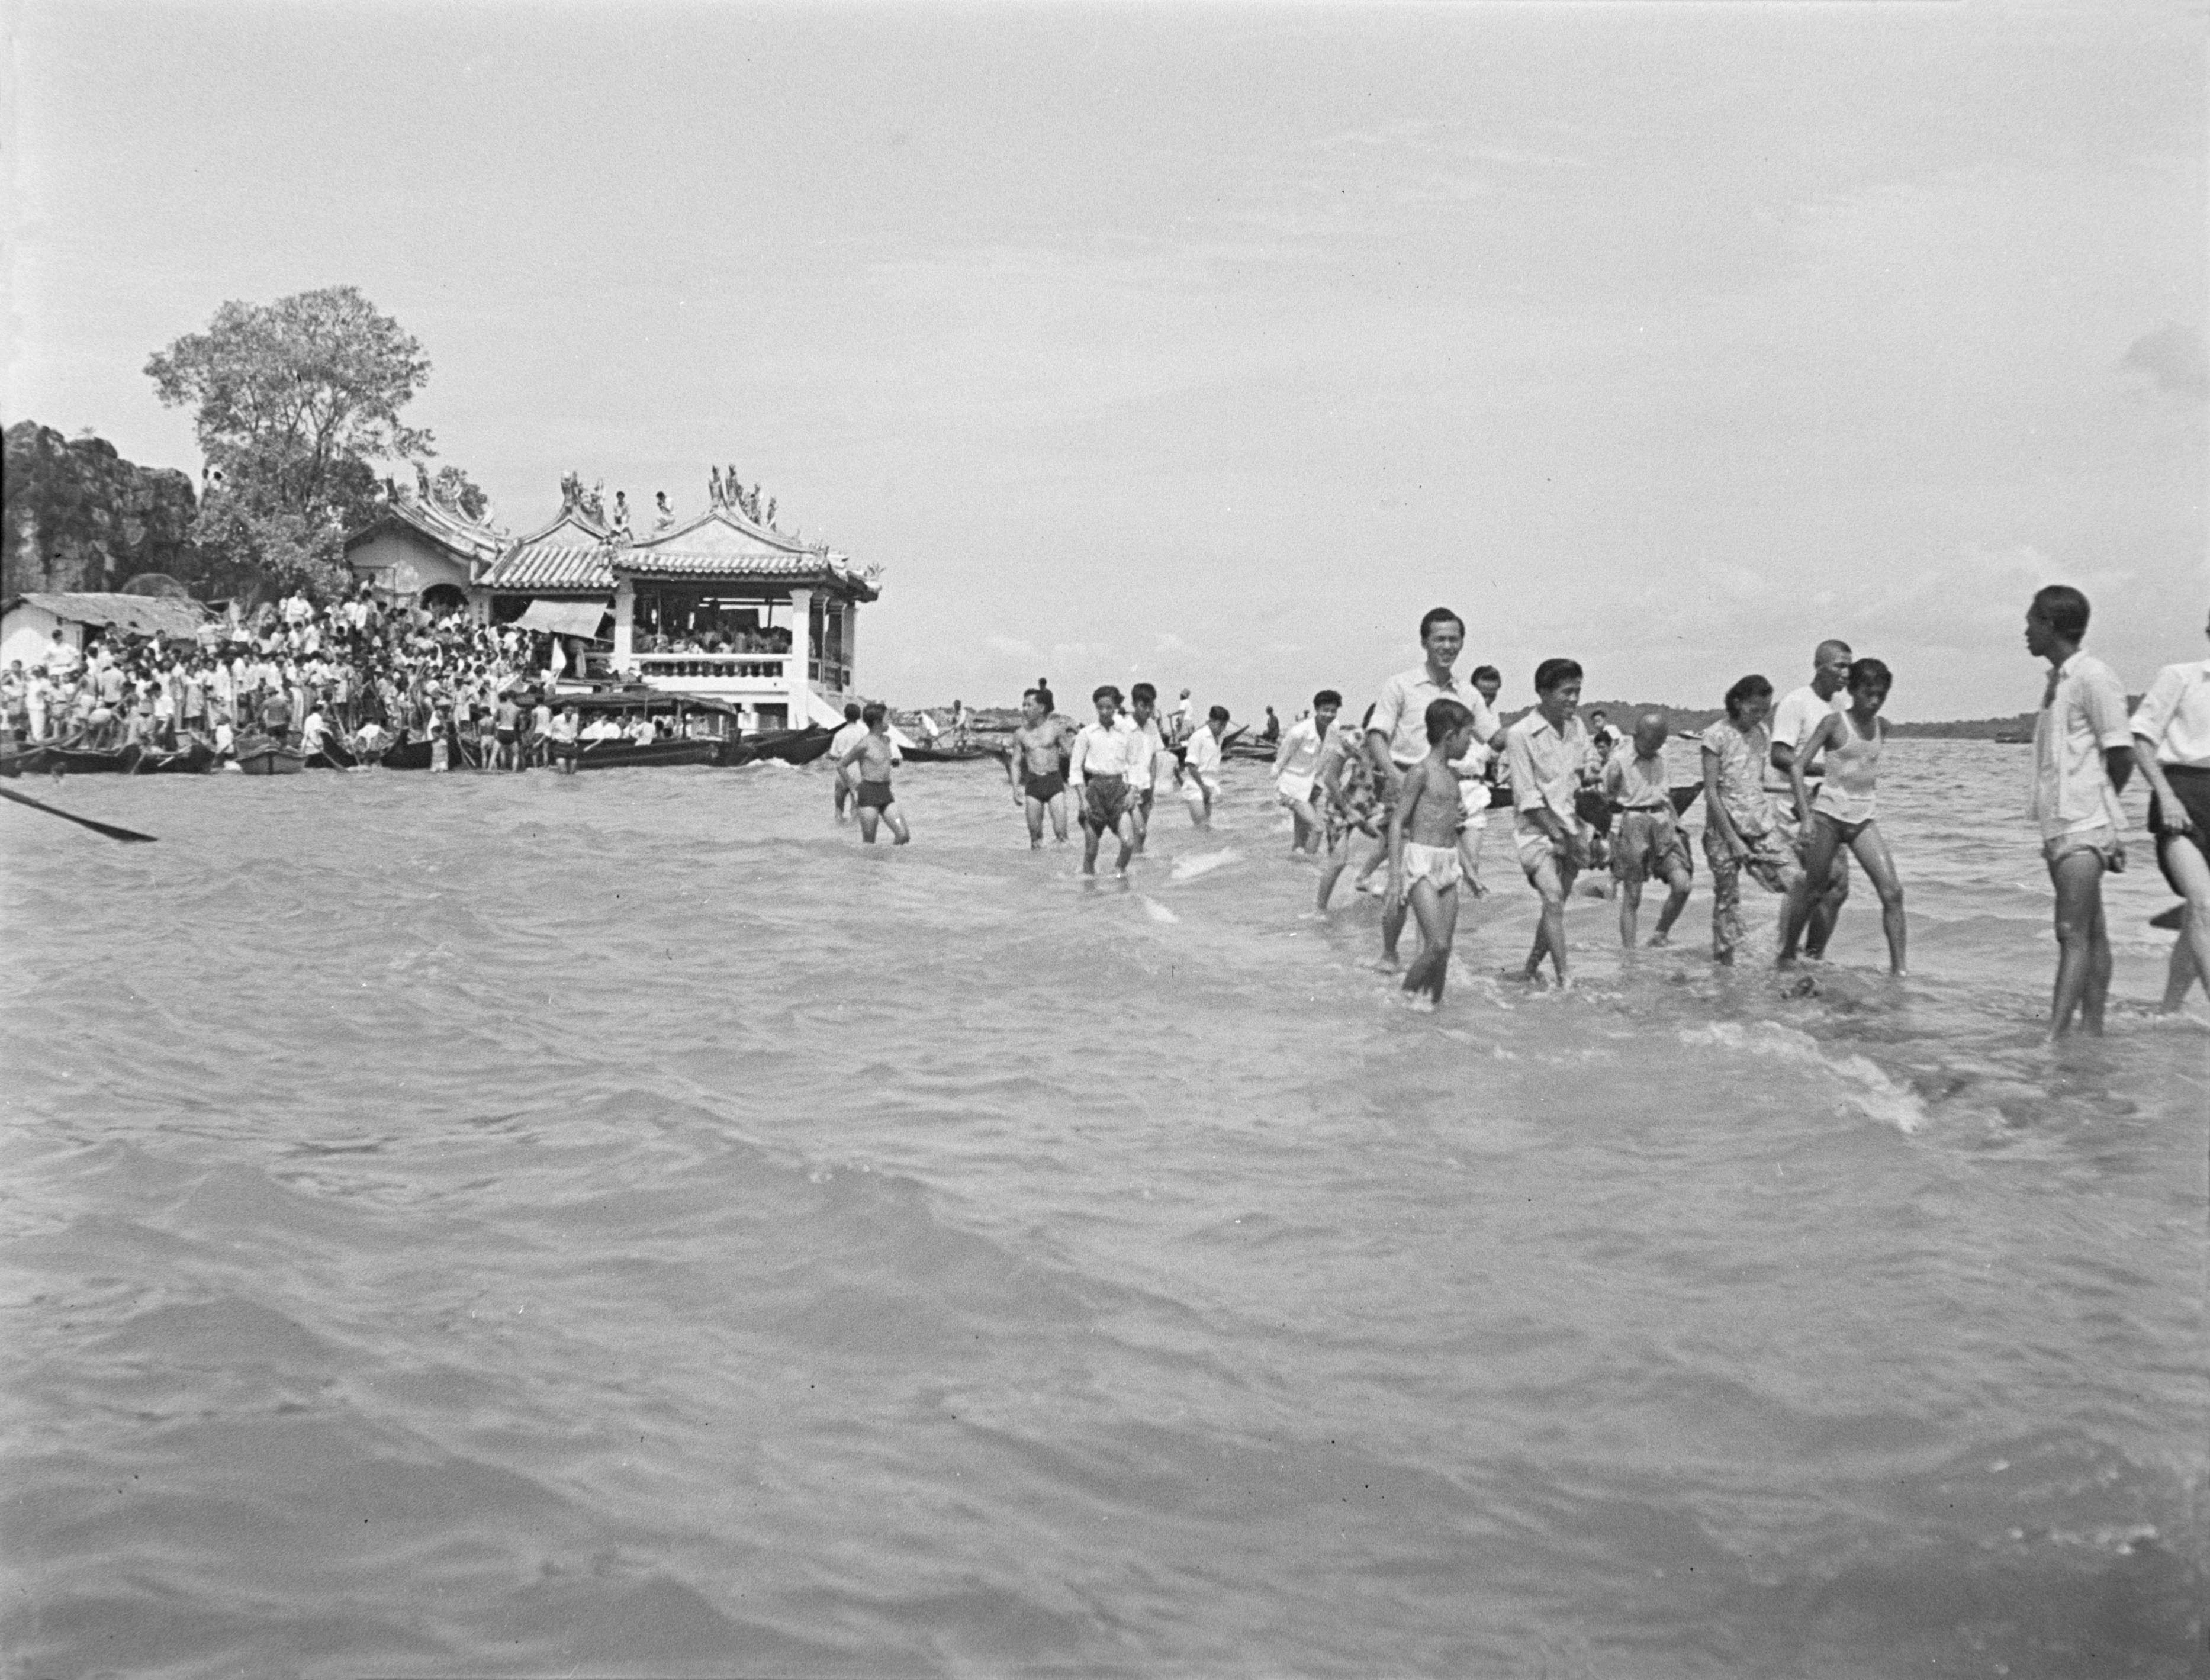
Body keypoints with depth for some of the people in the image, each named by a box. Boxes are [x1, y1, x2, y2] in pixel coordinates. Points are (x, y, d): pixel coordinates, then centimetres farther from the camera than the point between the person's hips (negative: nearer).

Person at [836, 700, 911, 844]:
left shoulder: (887, 740, 11)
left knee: (904, 836, -5)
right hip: (869, 794, -7)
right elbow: (840, 765, -5)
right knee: (869, 842, -2)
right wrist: (852, 789, -2)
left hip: (886, 794, 7)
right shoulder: (864, 744, -11)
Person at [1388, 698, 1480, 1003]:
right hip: (1421, 861, -8)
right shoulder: (1421, 772, -11)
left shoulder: (1452, 775, 13)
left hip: (1448, 863, 8)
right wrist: (1394, 877, -17)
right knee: (1437, 945, -14)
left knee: (1445, 948, 5)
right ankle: (1405, 997, 2)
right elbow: (1397, 822, -12)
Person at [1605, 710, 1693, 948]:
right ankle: (1629, 952, 5)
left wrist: (1676, 821, 16)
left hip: (1663, 823, 4)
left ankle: (1660, 936, 8)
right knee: (1632, 895, -1)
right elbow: (1606, 799, 3)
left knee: (1682, 884, -11)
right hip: (1633, 823, -4)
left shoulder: (1660, 756, 10)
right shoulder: (1619, 761, -6)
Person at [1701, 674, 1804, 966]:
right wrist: (1733, 839, -15)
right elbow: (1711, 793, -12)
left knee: (1797, 882, -9)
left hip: (1761, 824, 5)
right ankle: (1724, 961, 10)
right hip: (1724, 825, -5)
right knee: (1727, 898, 0)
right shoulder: (1717, 735, -10)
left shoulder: (1762, 733, 8)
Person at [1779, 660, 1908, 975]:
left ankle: (1898, 970, -10)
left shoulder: (1881, 729, 9)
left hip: (1864, 819, 4)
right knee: (1813, 892, 4)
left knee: (1892, 892, -10)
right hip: (1828, 815, -4)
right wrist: (1806, 816, -19)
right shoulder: (1834, 723, -6)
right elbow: (1797, 766, -11)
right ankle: (1787, 956, 24)